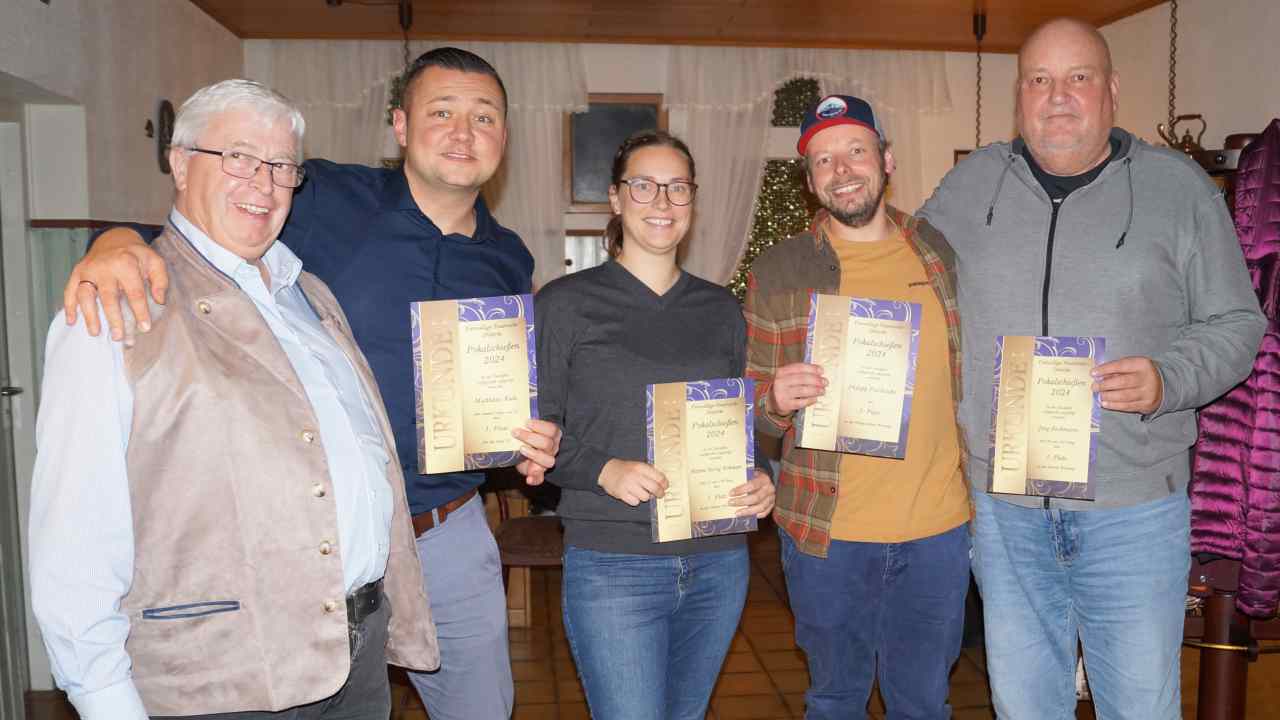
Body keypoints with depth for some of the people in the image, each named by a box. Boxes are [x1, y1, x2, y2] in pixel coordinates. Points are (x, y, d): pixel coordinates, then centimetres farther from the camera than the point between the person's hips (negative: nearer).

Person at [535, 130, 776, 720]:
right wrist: (604, 470, -20)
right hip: (612, 564, -4)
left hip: (719, 562, 5)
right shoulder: (566, 303, -2)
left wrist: (761, 479, -3)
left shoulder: (721, 309, 11)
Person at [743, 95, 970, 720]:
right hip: (828, 531, -2)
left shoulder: (943, 254, 4)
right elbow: (749, 407, 1)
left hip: (939, 526, 2)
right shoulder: (778, 271, -3)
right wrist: (777, 401, -22)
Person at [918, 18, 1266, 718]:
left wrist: (1168, 380, -16)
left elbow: (1235, 323, 4)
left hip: (1134, 507, -1)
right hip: (1002, 504, 2)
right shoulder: (970, 185, 5)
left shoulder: (1179, 187, 1)